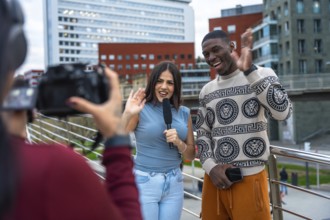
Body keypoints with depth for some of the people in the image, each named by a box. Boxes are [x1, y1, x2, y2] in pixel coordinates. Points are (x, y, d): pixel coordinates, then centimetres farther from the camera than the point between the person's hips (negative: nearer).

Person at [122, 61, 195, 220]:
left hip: (174, 183, 4)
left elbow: (191, 155, 10)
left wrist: (178, 142, -10)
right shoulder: (141, 110, -6)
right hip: (144, 182, -4)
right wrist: (128, 114, -24)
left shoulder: (184, 113, 6)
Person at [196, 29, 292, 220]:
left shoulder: (262, 75, -1)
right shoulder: (207, 91, 12)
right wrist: (211, 167, -4)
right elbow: (202, 133, 13)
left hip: (249, 179, -4)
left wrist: (249, 70, -21)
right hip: (213, 178, 4)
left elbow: (282, 112, -18)